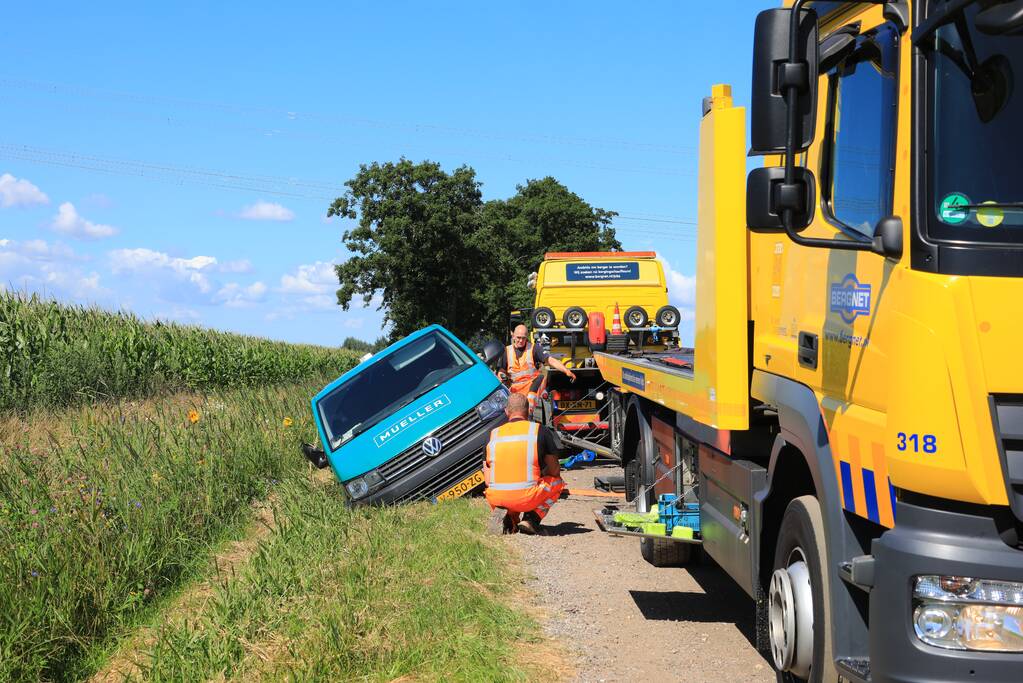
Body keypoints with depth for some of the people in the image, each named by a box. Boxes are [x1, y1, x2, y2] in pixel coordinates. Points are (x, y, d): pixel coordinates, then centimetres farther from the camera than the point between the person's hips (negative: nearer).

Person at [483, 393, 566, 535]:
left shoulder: (493, 434, 11)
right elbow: (554, 471, 11)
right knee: (556, 481, 26)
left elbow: (487, 480, 15)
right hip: (526, 499, -3)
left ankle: (508, 517, 11)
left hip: (495, 500, 3)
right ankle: (532, 519, 7)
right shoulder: (540, 430, 5)